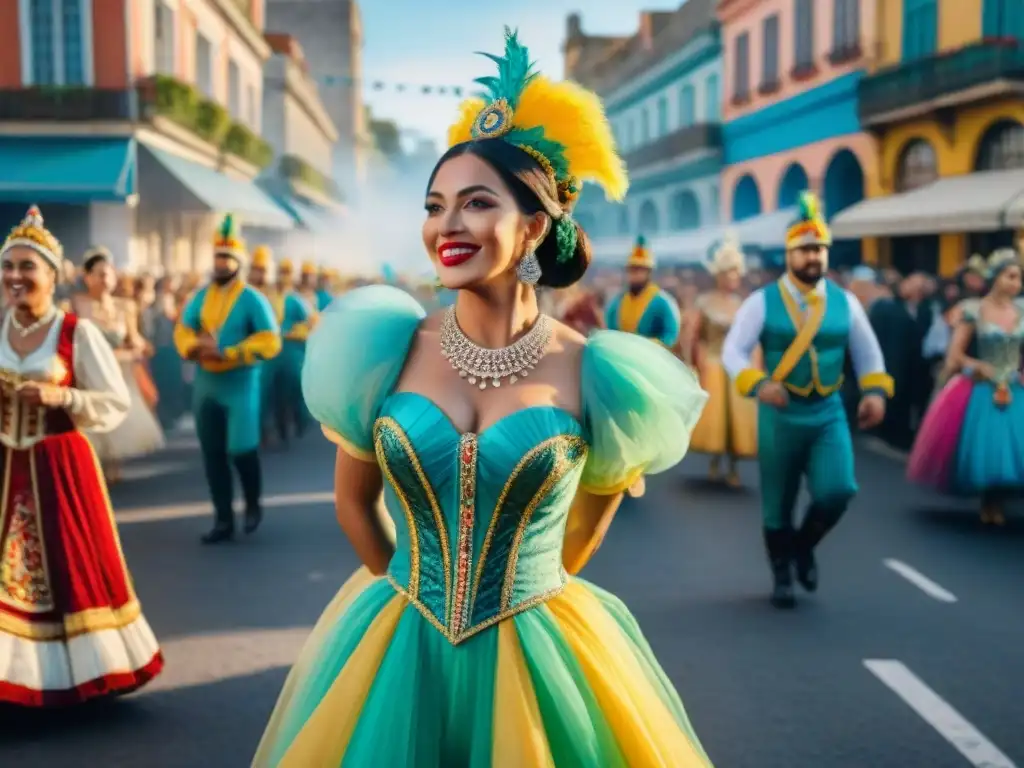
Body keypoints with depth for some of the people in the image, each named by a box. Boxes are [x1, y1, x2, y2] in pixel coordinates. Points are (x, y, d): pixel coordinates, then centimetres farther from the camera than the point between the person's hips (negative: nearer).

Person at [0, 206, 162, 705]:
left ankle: (79, 667, 18)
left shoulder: (78, 333, -9)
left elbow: (117, 404, -9)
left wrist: (61, 397, -21)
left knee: (72, 568, 4)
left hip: (60, 466, -4)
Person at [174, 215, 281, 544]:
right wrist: (195, 347, -14)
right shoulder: (201, 296, 9)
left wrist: (227, 353, -21)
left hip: (239, 384, -5)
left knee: (242, 450, -6)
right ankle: (223, 520, 16)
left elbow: (270, 341, -15)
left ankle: (253, 505, 23)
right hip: (205, 383, 5)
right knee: (212, 454, 7)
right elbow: (182, 329, 9)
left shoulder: (251, 298, -8)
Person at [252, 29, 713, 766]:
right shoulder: (390, 349, -6)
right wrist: (406, 591, 12)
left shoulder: (585, 370, -10)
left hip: (537, 657, -1)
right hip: (399, 650, 2)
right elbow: (354, 499, 8)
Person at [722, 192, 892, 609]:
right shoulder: (762, 302, -8)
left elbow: (867, 352, 11)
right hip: (780, 415, -2)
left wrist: (875, 391, -6)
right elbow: (732, 351, -12)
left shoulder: (845, 302, 2)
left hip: (828, 413, 2)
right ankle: (782, 575, 30)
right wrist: (758, 384, -30)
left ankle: (804, 546, 17)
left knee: (837, 490, -15)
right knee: (777, 503, 8)